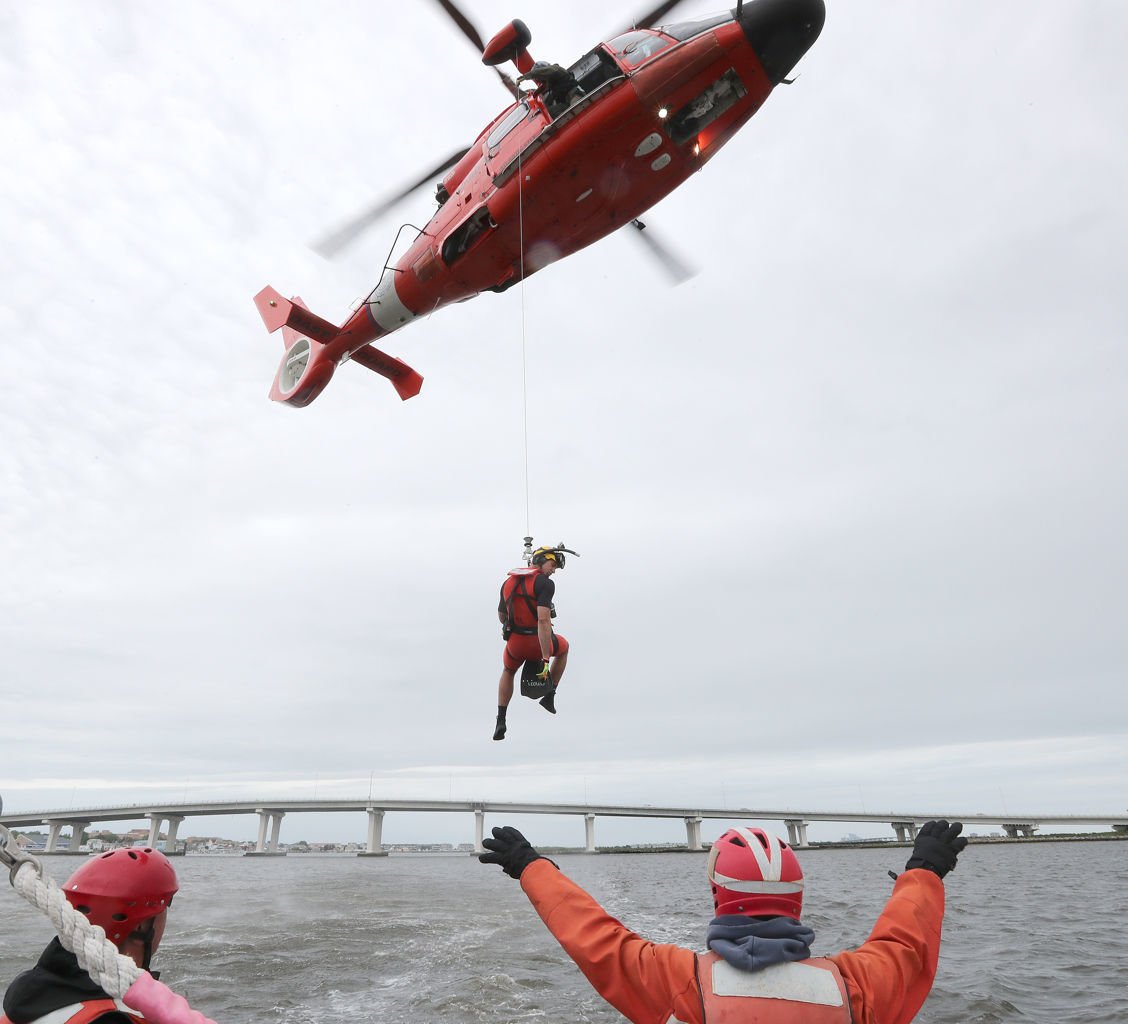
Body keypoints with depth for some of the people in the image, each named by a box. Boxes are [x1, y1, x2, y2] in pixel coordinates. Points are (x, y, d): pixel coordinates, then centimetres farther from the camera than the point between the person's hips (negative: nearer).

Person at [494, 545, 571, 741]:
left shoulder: (508, 582, 7)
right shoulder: (545, 583, -15)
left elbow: (501, 616, 18)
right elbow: (543, 620, -26)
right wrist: (546, 660, -28)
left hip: (514, 642, 4)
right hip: (538, 642, -4)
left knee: (508, 672, 34)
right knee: (563, 647, 30)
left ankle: (501, 721, 24)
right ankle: (549, 696, 32)